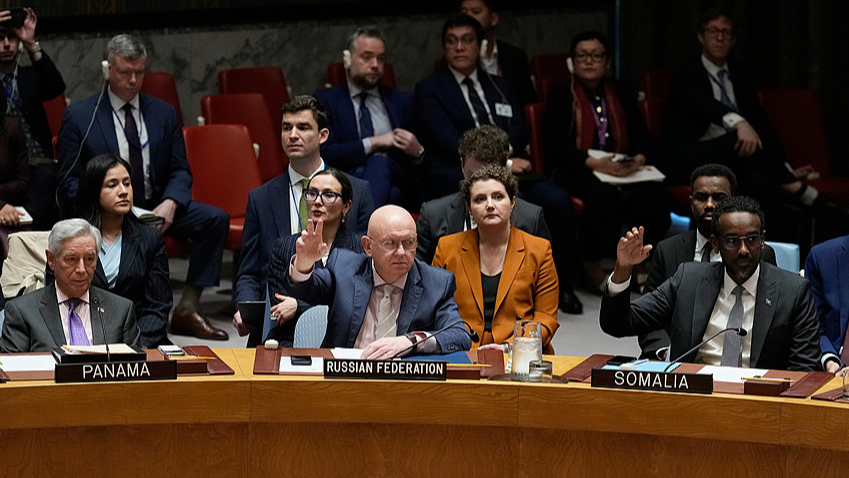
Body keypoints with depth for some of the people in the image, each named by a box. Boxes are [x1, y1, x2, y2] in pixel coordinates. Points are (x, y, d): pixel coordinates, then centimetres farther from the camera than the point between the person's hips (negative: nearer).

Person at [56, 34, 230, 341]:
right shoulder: (79, 117, 1)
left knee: (215, 219, -18)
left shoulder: (164, 114, 11)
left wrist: (170, 203, -14)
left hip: (157, 209, 4)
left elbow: (180, 171, 9)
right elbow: (69, 181, -1)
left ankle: (186, 311, -13)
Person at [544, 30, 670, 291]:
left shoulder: (619, 95, 22)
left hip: (621, 169, 4)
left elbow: (641, 134, 14)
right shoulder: (561, 97, 7)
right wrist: (594, 163, -22)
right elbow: (556, 144, -7)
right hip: (576, 172, -4)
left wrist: (639, 158, -11)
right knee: (605, 194, -38)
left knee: (652, 192, -29)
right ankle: (592, 265, -19)